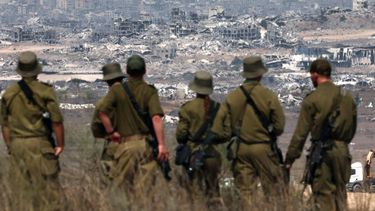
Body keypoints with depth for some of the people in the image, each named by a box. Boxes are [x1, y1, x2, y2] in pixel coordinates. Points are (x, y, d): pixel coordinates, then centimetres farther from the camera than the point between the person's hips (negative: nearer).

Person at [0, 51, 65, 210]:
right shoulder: (45, 91, -8)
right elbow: (57, 120, -12)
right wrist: (60, 145, -3)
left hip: (16, 145, 4)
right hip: (39, 144, -4)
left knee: (20, 191, 9)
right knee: (48, 191, 1)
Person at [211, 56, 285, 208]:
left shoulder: (232, 97, -1)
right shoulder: (268, 96, -9)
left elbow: (219, 128, -1)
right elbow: (279, 126, -7)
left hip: (241, 149, 3)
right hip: (263, 149, -3)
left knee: (246, 192, 8)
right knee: (273, 190, 3)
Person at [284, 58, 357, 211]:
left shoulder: (312, 99, -8)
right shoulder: (347, 96, 7)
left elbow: (301, 133, -9)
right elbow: (353, 127, 16)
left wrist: (290, 158, -4)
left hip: (321, 151, -4)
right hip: (342, 150, 4)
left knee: (323, 194, 0)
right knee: (340, 193, 14)